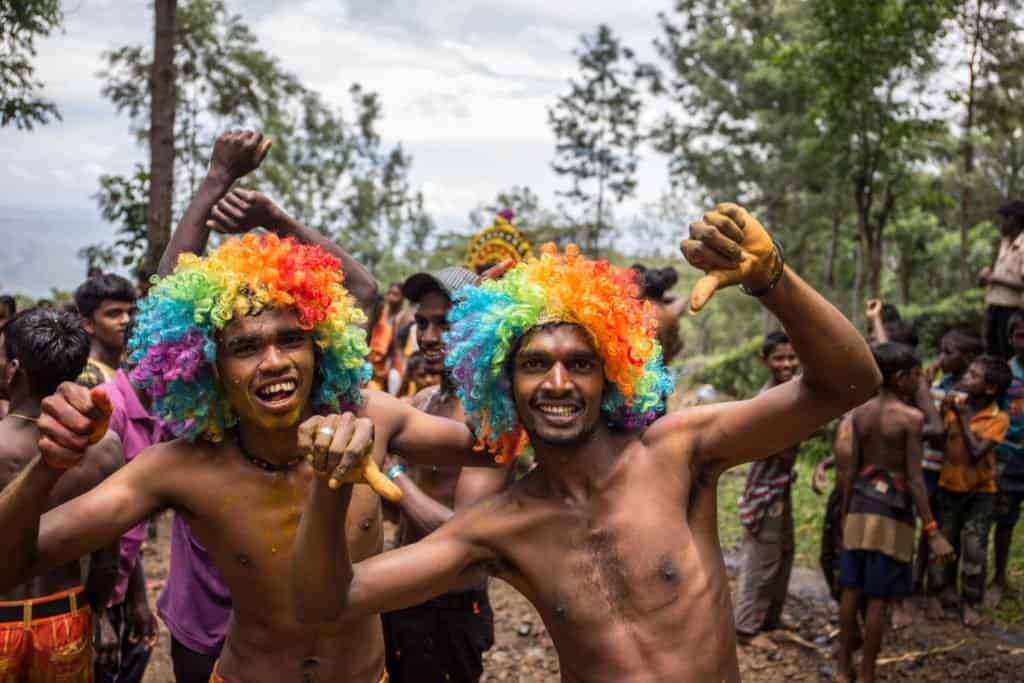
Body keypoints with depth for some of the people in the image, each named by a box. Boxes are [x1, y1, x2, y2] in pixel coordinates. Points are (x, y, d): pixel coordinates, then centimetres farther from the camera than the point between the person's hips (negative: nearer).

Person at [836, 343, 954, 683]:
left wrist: (844, 514, 15)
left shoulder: (860, 413, 3)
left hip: (861, 505, 6)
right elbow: (914, 479, -16)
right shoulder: (911, 417, -14)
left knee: (852, 590, 12)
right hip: (893, 509, -6)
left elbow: (851, 470, 6)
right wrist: (933, 532, -15)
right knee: (878, 598, 2)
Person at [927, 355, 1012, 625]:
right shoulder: (954, 405, -4)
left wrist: (963, 418, -22)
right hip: (949, 487, 2)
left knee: (975, 549, -1)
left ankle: (970, 603, 15)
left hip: (980, 492, -2)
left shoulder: (998, 419, -13)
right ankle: (934, 595, 24)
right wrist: (945, 411, -17)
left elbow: (976, 452, -23)